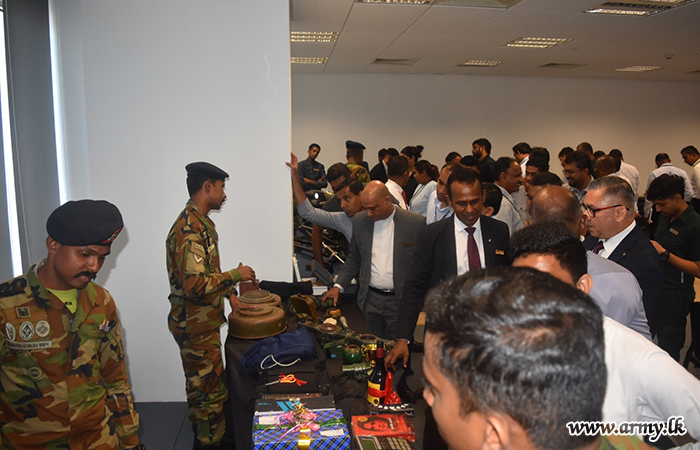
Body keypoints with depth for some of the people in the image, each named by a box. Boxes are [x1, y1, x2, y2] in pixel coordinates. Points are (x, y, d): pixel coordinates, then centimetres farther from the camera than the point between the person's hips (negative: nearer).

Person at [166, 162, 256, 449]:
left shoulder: (201, 223, 10)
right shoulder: (189, 230, -24)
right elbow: (196, 285, -31)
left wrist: (230, 295, 11)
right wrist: (236, 275, -20)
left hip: (204, 321, 11)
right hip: (195, 326, -10)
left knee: (203, 388, 23)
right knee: (209, 393, 2)